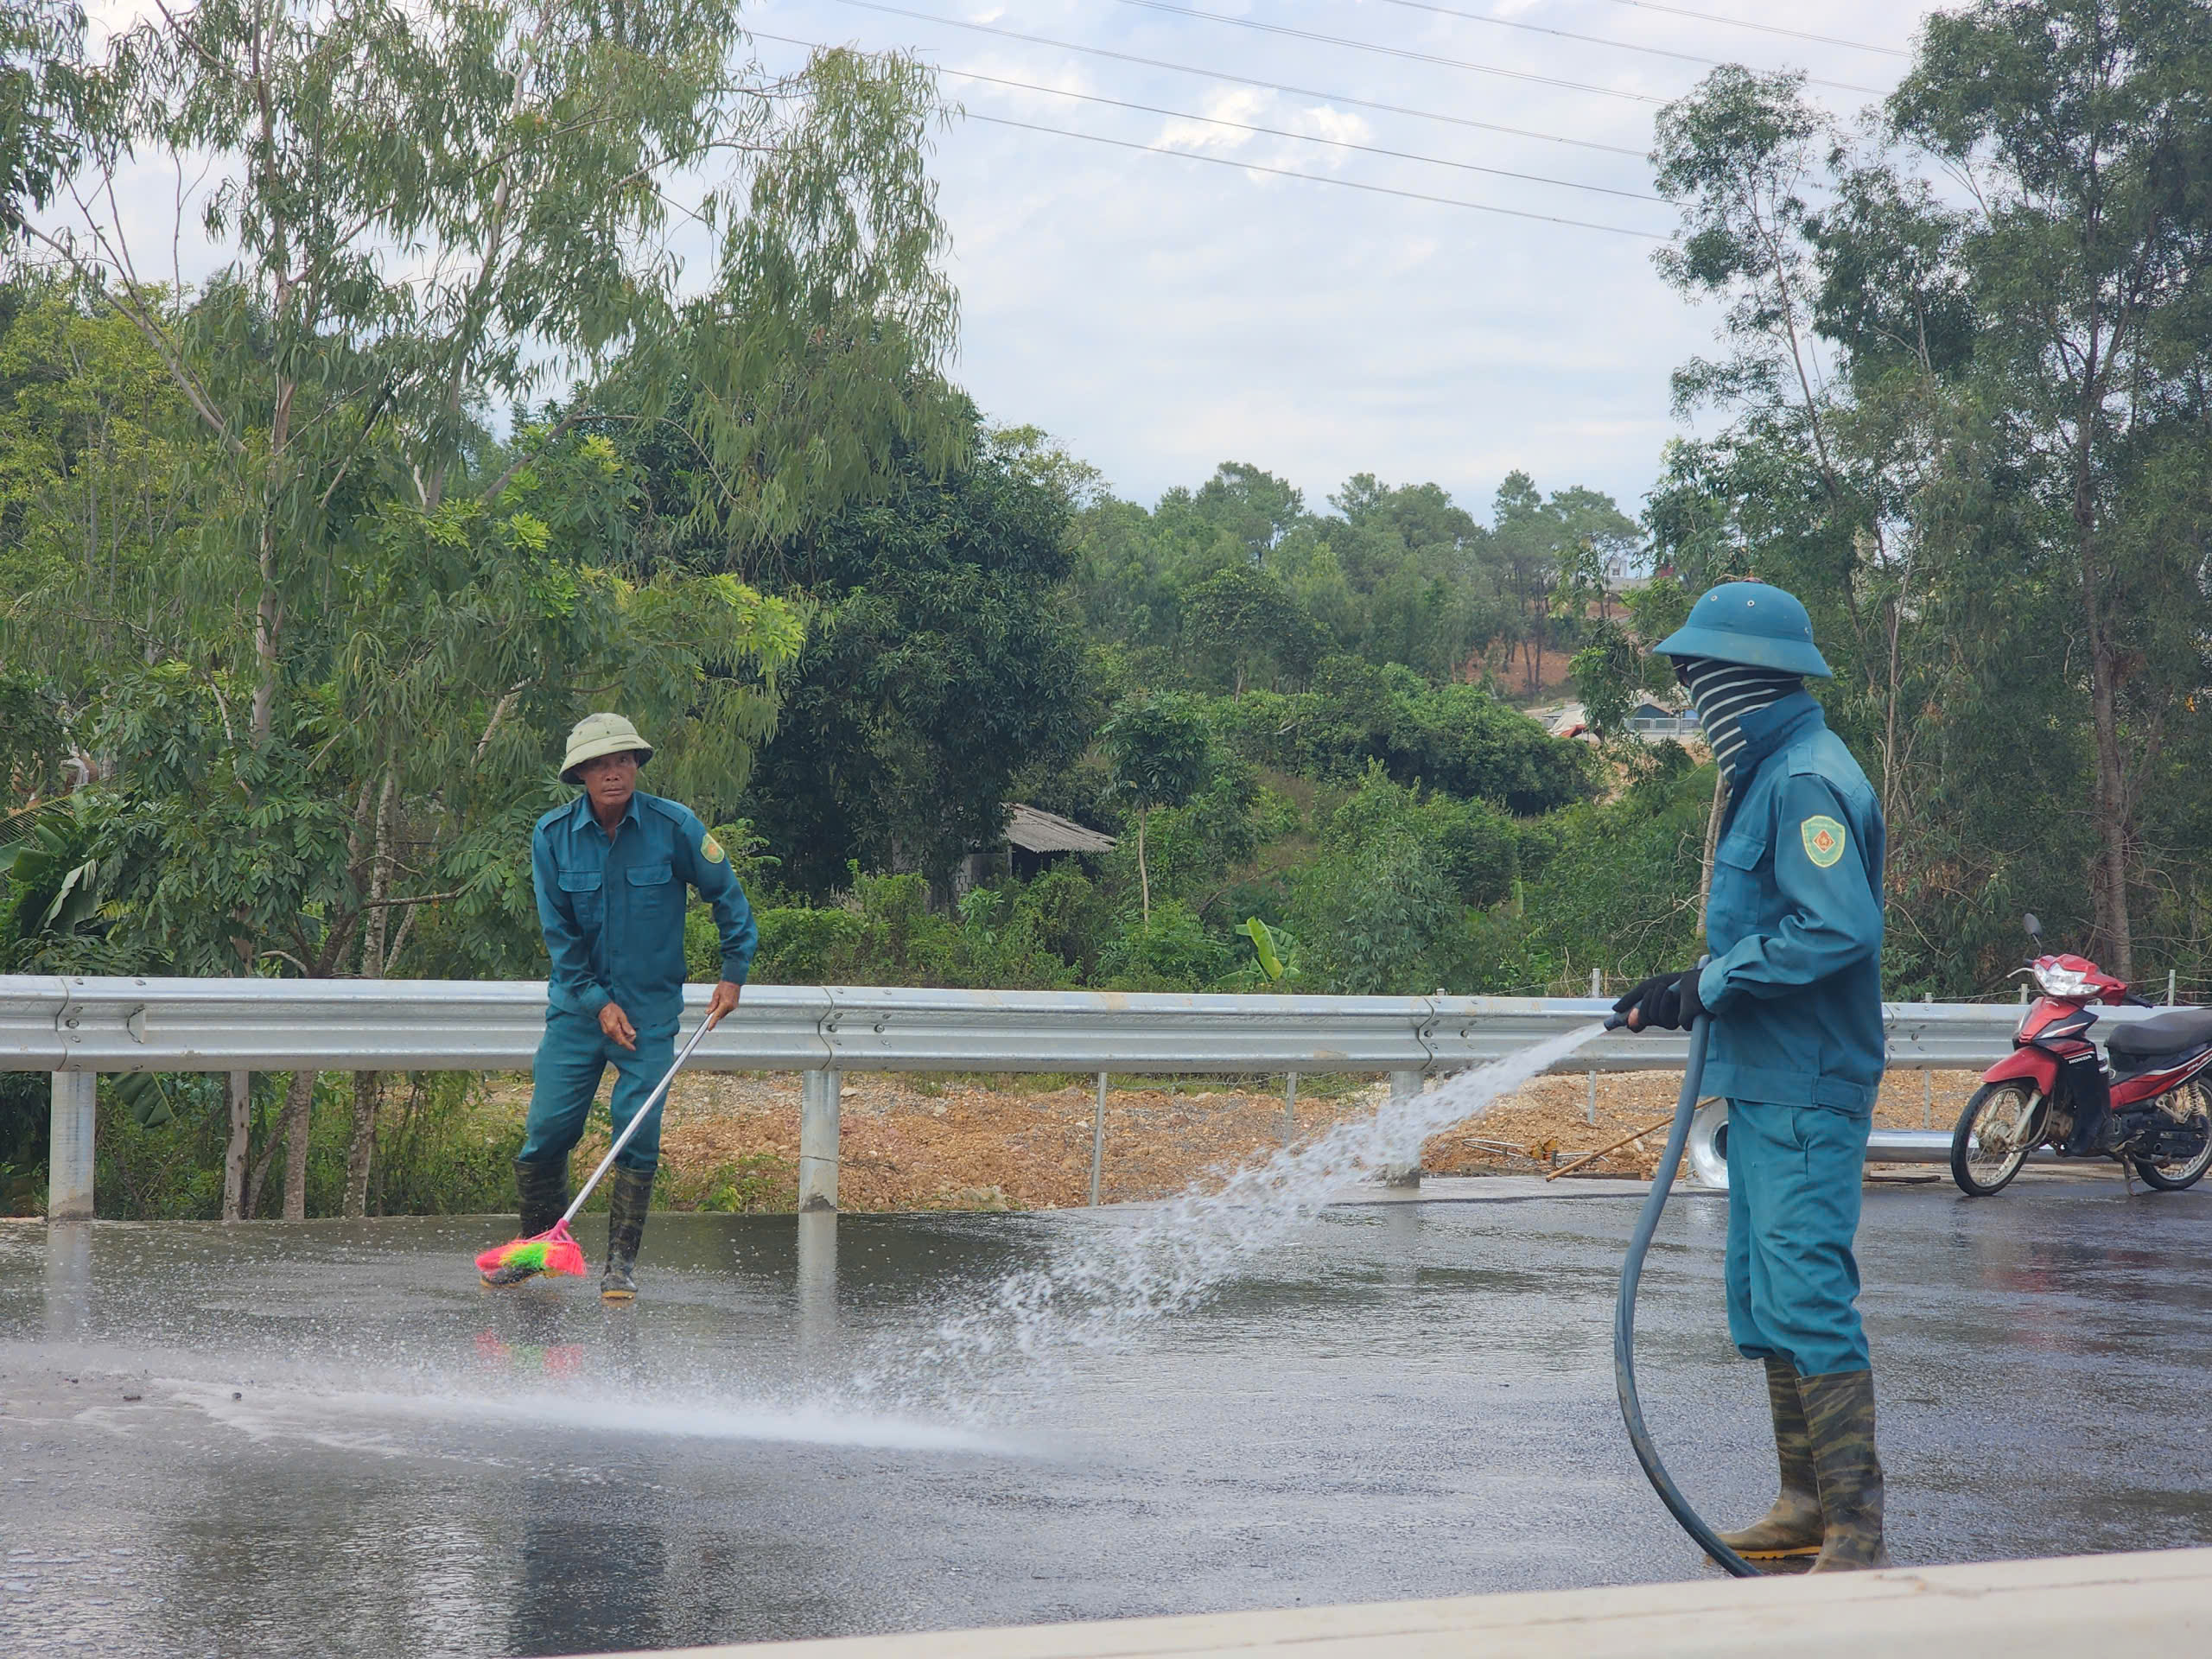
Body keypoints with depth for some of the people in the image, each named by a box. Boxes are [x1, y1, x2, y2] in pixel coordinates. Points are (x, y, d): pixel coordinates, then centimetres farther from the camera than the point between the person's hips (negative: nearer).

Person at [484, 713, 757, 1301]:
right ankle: (537, 1245, 19)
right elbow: (558, 932, -3)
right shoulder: (553, 835, -5)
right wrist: (598, 1003, -9)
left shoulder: (673, 826, -9)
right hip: (578, 1004, 1)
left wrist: (734, 972, 0)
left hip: (651, 1008, -1)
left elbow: (727, 894, 4)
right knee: (546, 1131, -1)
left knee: (638, 1137, -7)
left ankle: (621, 1264, 3)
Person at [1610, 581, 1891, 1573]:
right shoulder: (1772, 776, 18)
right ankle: (1807, 1506, 23)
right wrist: (1689, 992, 14)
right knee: (1765, 1300, 15)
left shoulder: (1805, 781, -15)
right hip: (1767, 1084, 11)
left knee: (1807, 1301, -12)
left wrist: (1714, 983, -18)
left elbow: (1841, 930, -25)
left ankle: (1855, 1538, -10)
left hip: (1804, 1093, -11)